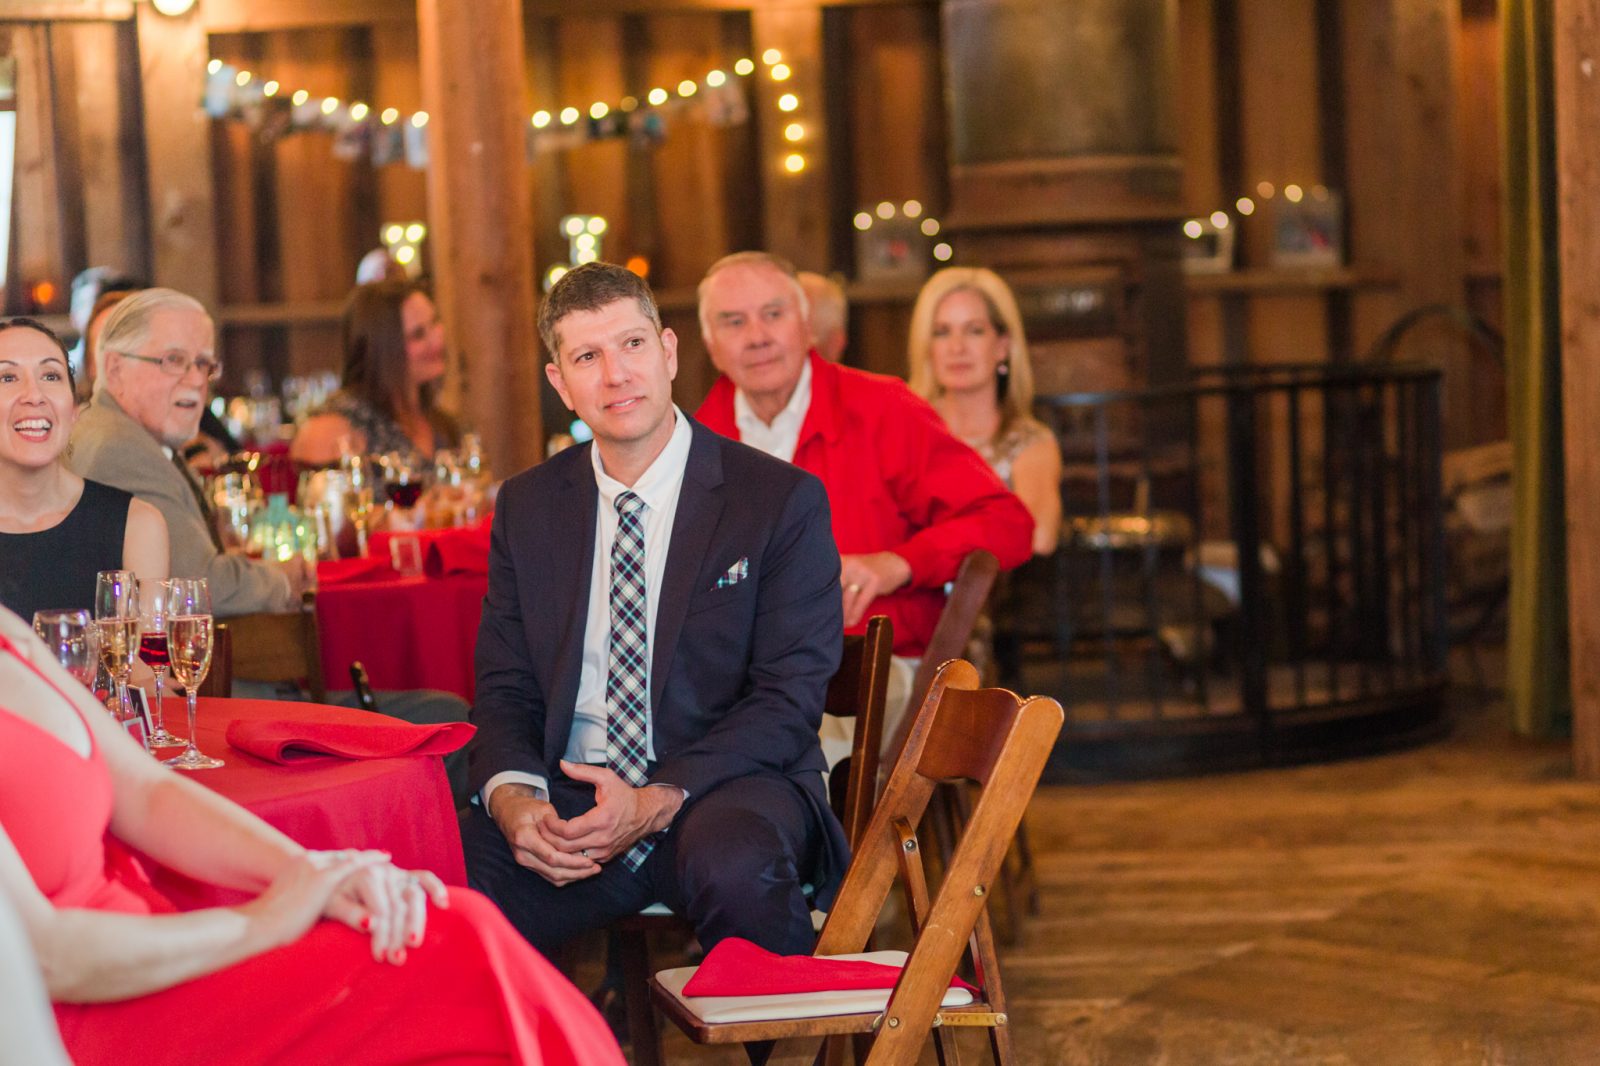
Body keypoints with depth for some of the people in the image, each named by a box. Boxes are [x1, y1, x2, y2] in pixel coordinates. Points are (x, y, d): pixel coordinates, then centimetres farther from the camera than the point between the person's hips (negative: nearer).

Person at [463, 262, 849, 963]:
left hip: (727, 791, -2)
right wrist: (512, 796, -12)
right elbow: (504, 688, 11)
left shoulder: (783, 500, 0)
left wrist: (657, 800, -19)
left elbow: (790, 698, -5)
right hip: (568, 799, 2)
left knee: (733, 867, -38)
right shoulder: (526, 507, 13)